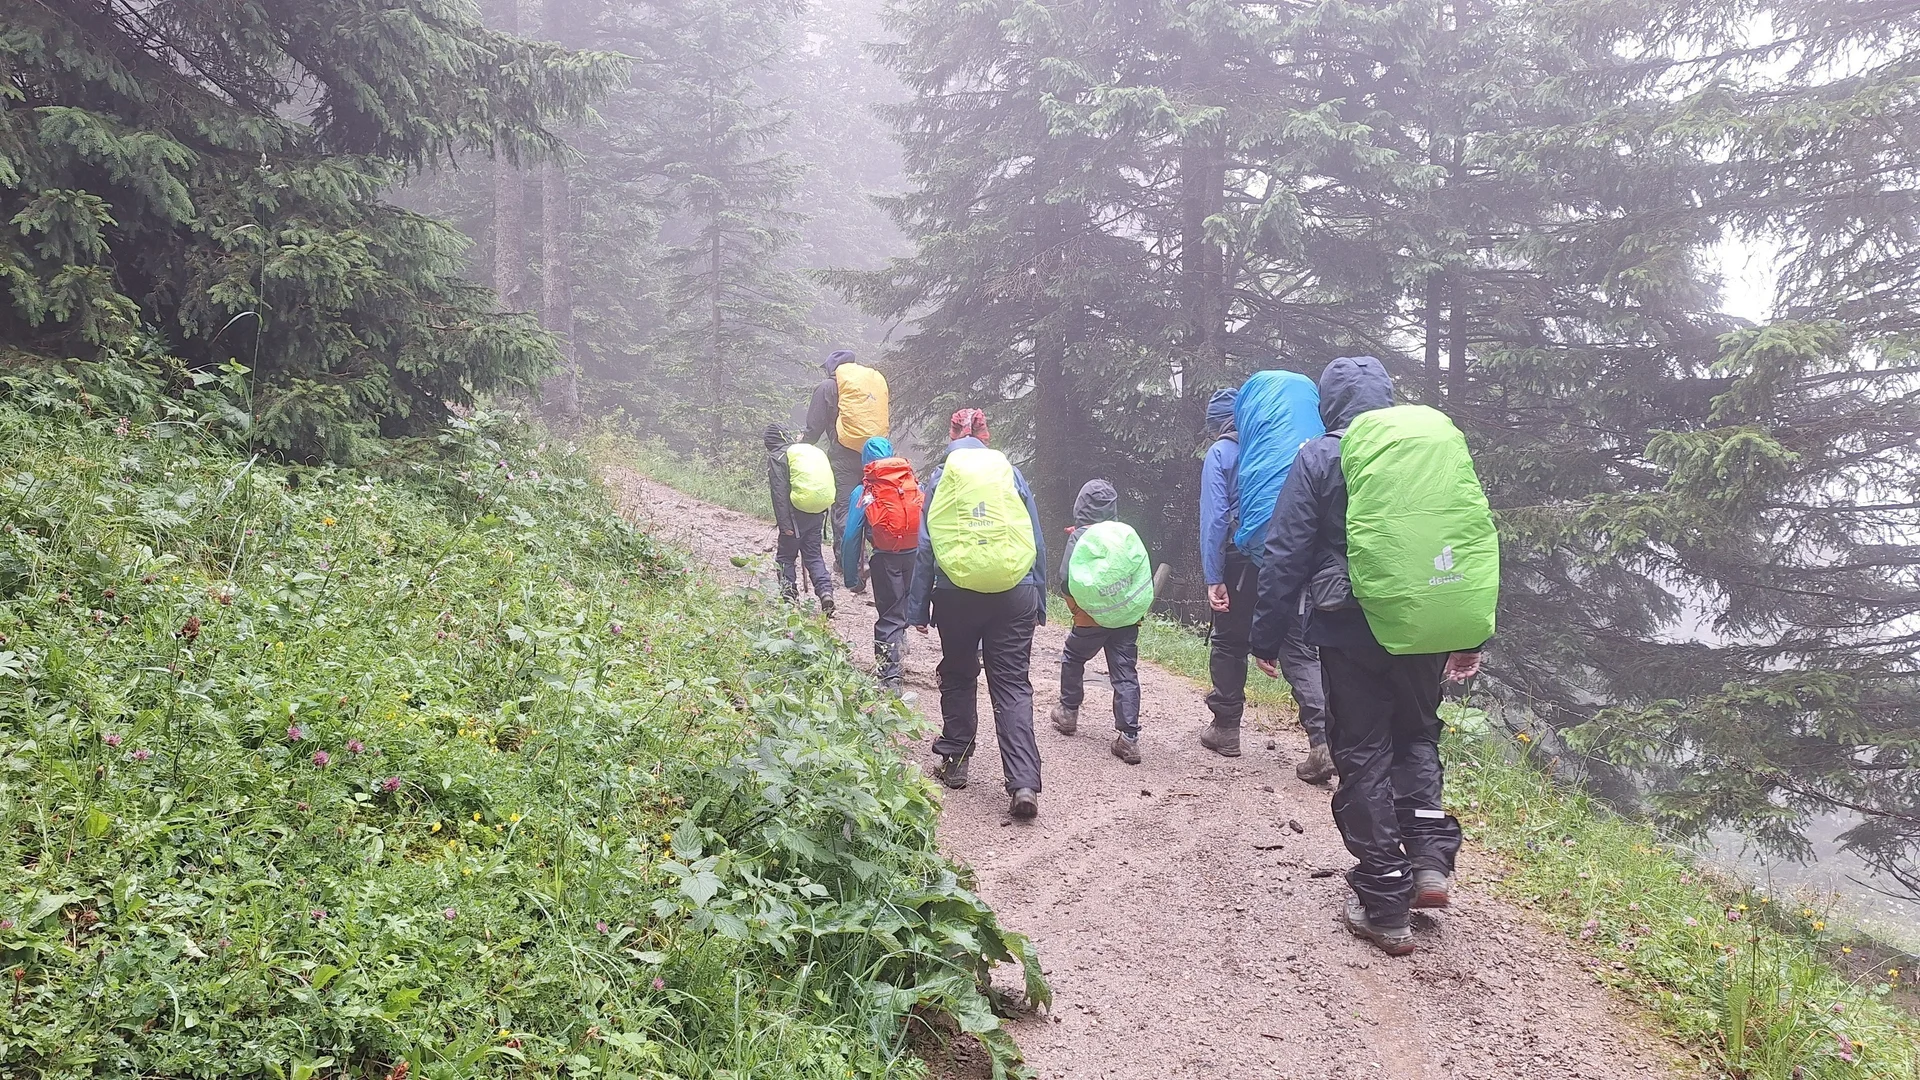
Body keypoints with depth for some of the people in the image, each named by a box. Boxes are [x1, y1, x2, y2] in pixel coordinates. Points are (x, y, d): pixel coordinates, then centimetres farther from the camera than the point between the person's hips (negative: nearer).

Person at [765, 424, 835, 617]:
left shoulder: (776, 457, -5)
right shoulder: (812, 451, 15)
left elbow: (780, 494, -12)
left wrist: (784, 524, -13)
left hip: (797, 514, -6)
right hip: (818, 514, 6)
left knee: (785, 558, 9)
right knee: (813, 555, 13)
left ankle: (789, 596, 6)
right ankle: (825, 590, -3)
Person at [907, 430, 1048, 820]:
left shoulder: (940, 478, 10)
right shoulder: (1011, 474, 13)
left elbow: (925, 548, 5)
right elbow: (1038, 544, 11)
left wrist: (918, 609, 7)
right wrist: (1038, 607, 16)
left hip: (956, 593, 0)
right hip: (1015, 594, 1)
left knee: (958, 679, 18)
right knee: (1013, 686, 1)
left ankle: (954, 761, 26)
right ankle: (1024, 782, -10)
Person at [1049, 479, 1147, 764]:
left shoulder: (1079, 536, -7)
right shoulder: (1129, 534, 3)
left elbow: (1066, 581, -13)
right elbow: (1145, 576, 6)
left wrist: (1074, 603, 6)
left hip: (1091, 617, -2)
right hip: (1128, 616, 3)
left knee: (1073, 658, 23)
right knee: (1125, 673, 2)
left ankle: (1069, 712, 34)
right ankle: (1128, 736, -6)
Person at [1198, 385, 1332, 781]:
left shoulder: (1220, 454, 0)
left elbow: (1214, 518, -9)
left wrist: (1213, 579, -10)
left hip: (1244, 560, -3)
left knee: (1228, 643, 15)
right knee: (1299, 649, 2)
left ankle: (1225, 728, 25)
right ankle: (1323, 740, -12)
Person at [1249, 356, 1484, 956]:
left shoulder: (1319, 459, -4)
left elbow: (1285, 556, -6)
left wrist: (1267, 638, 2)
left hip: (1349, 630, -3)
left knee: (1363, 756, 5)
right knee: (1416, 736, 24)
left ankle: (1385, 905, 6)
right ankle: (1430, 858, 7)